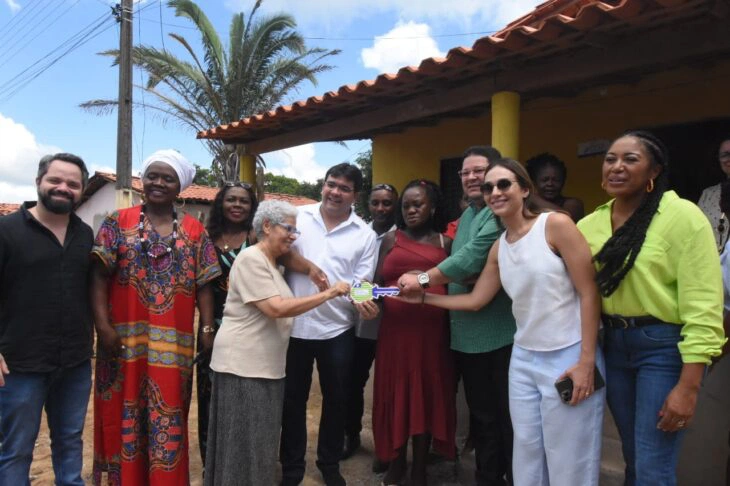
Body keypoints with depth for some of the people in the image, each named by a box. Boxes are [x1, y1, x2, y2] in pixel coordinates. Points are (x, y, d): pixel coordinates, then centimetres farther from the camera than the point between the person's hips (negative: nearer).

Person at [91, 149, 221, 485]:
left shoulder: (195, 231, 6)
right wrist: (102, 324, -12)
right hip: (125, 338, 0)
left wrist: (207, 328, -3)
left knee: (168, 418, 8)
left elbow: (204, 285, 4)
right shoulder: (118, 223, 4)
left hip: (173, 342, 1)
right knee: (124, 415, 10)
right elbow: (99, 275, -3)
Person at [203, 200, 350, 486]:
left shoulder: (272, 263, 17)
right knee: (245, 445, 1)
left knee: (260, 443, 16)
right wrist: (328, 293, -19)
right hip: (243, 364, -9)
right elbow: (276, 309, -22)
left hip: (266, 364, 9)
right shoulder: (251, 258, -13)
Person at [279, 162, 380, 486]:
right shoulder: (297, 216, -1)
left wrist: (363, 301, -23)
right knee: (293, 398, 13)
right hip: (293, 324, 0)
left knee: (336, 399, 14)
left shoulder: (365, 235, -1)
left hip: (337, 329, 0)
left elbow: (362, 283, -1)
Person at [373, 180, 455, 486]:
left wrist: (427, 281, -7)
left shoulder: (444, 242, 10)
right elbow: (377, 282, 4)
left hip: (431, 330, 0)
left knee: (427, 396, 7)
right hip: (395, 329, 0)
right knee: (395, 395, 7)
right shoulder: (391, 239, 10)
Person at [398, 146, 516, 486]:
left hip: (502, 332, -8)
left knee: (509, 416, 5)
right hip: (467, 334, 8)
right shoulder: (465, 217, 17)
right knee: (481, 416, 19)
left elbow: (474, 255, -20)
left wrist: (424, 280, -13)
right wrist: (464, 278, -9)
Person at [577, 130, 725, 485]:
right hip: (613, 345, 5)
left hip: (664, 347, -5)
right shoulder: (590, 224, 2)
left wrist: (688, 386, -18)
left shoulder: (681, 216, -13)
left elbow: (703, 305, -16)